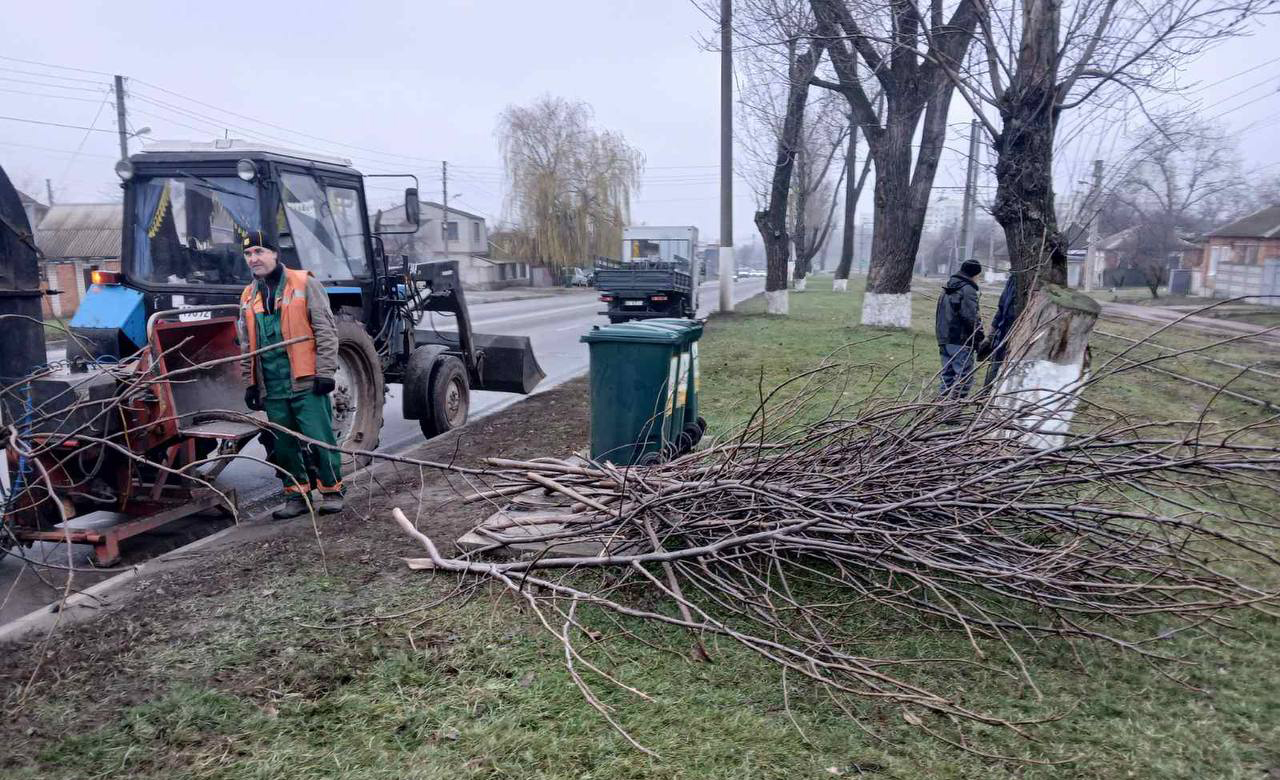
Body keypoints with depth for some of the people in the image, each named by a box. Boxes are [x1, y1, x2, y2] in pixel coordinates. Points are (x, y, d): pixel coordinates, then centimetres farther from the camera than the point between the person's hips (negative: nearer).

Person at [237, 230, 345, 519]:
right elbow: (248, 346, 20)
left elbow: (326, 330, -6)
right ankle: (297, 496, 21)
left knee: (319, 438, -4)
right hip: (272, 387, 6)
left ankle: (332, 491, 9)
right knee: (284, 444, 10)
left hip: (306, 381, -6)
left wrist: (325, 372, -12)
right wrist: (250, 384, 15)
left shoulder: (304, 283, -2)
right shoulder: (248, 297, 15)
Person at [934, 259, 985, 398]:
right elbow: (971, 317, -17)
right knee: (964, 376, -5)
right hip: (961, 341, -9)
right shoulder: (968, 290, -11)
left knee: (947, 374, 14)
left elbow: (939, 315, 21)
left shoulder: (947, 290, 17)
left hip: (944, 339, 9)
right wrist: (979, 339, -10)